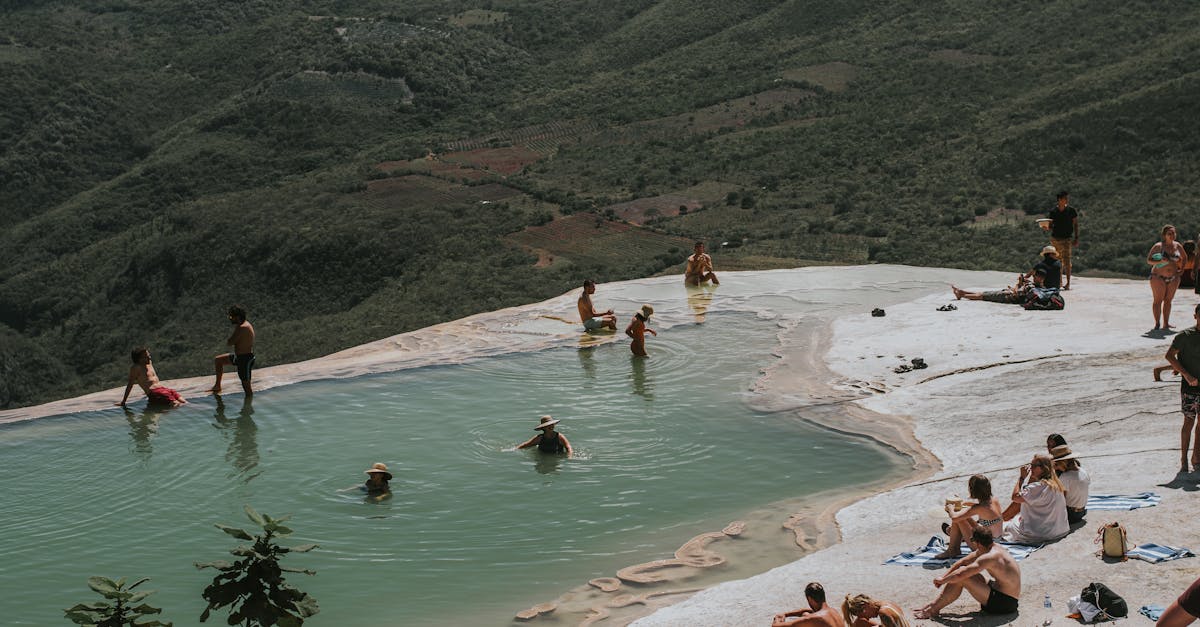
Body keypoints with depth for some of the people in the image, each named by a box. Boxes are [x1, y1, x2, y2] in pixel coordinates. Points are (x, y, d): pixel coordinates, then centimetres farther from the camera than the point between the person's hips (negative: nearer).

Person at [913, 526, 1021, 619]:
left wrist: (943, 580, -11)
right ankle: (935, 604, 9)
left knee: (961, 578, -16)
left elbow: (960, 575, -29)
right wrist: (944, 577, 8)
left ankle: (932, 610, -4)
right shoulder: (994, 547, 5)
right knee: (967, 572, 8)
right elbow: (962, 562, 12)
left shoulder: (989, 557, -25)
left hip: (1005, 604, -10)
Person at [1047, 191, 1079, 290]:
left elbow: (1076, 225, 2)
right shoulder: (1053, 211, 3)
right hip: (1055, 238, 3)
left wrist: (1076, 238, -4)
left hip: (1067, 238, -3)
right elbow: (1051, 226, 10)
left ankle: (1068, 283, -7)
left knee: (1066, 261, -10)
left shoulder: (1071, 210, -2)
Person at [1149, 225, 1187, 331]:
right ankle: (1157, 324, -4)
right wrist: (1160, 261, -25)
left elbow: (1184, 257, 22)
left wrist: (1182, 268, 9)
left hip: (1173, 278, 4)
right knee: (1158, 300, -5)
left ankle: (1166, 324, 8)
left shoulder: (1178, 246, 4)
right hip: (1158, 277, -4)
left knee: (1168, 300, 6)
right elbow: (1148, 260, -9)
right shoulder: (1158, 246, -9)